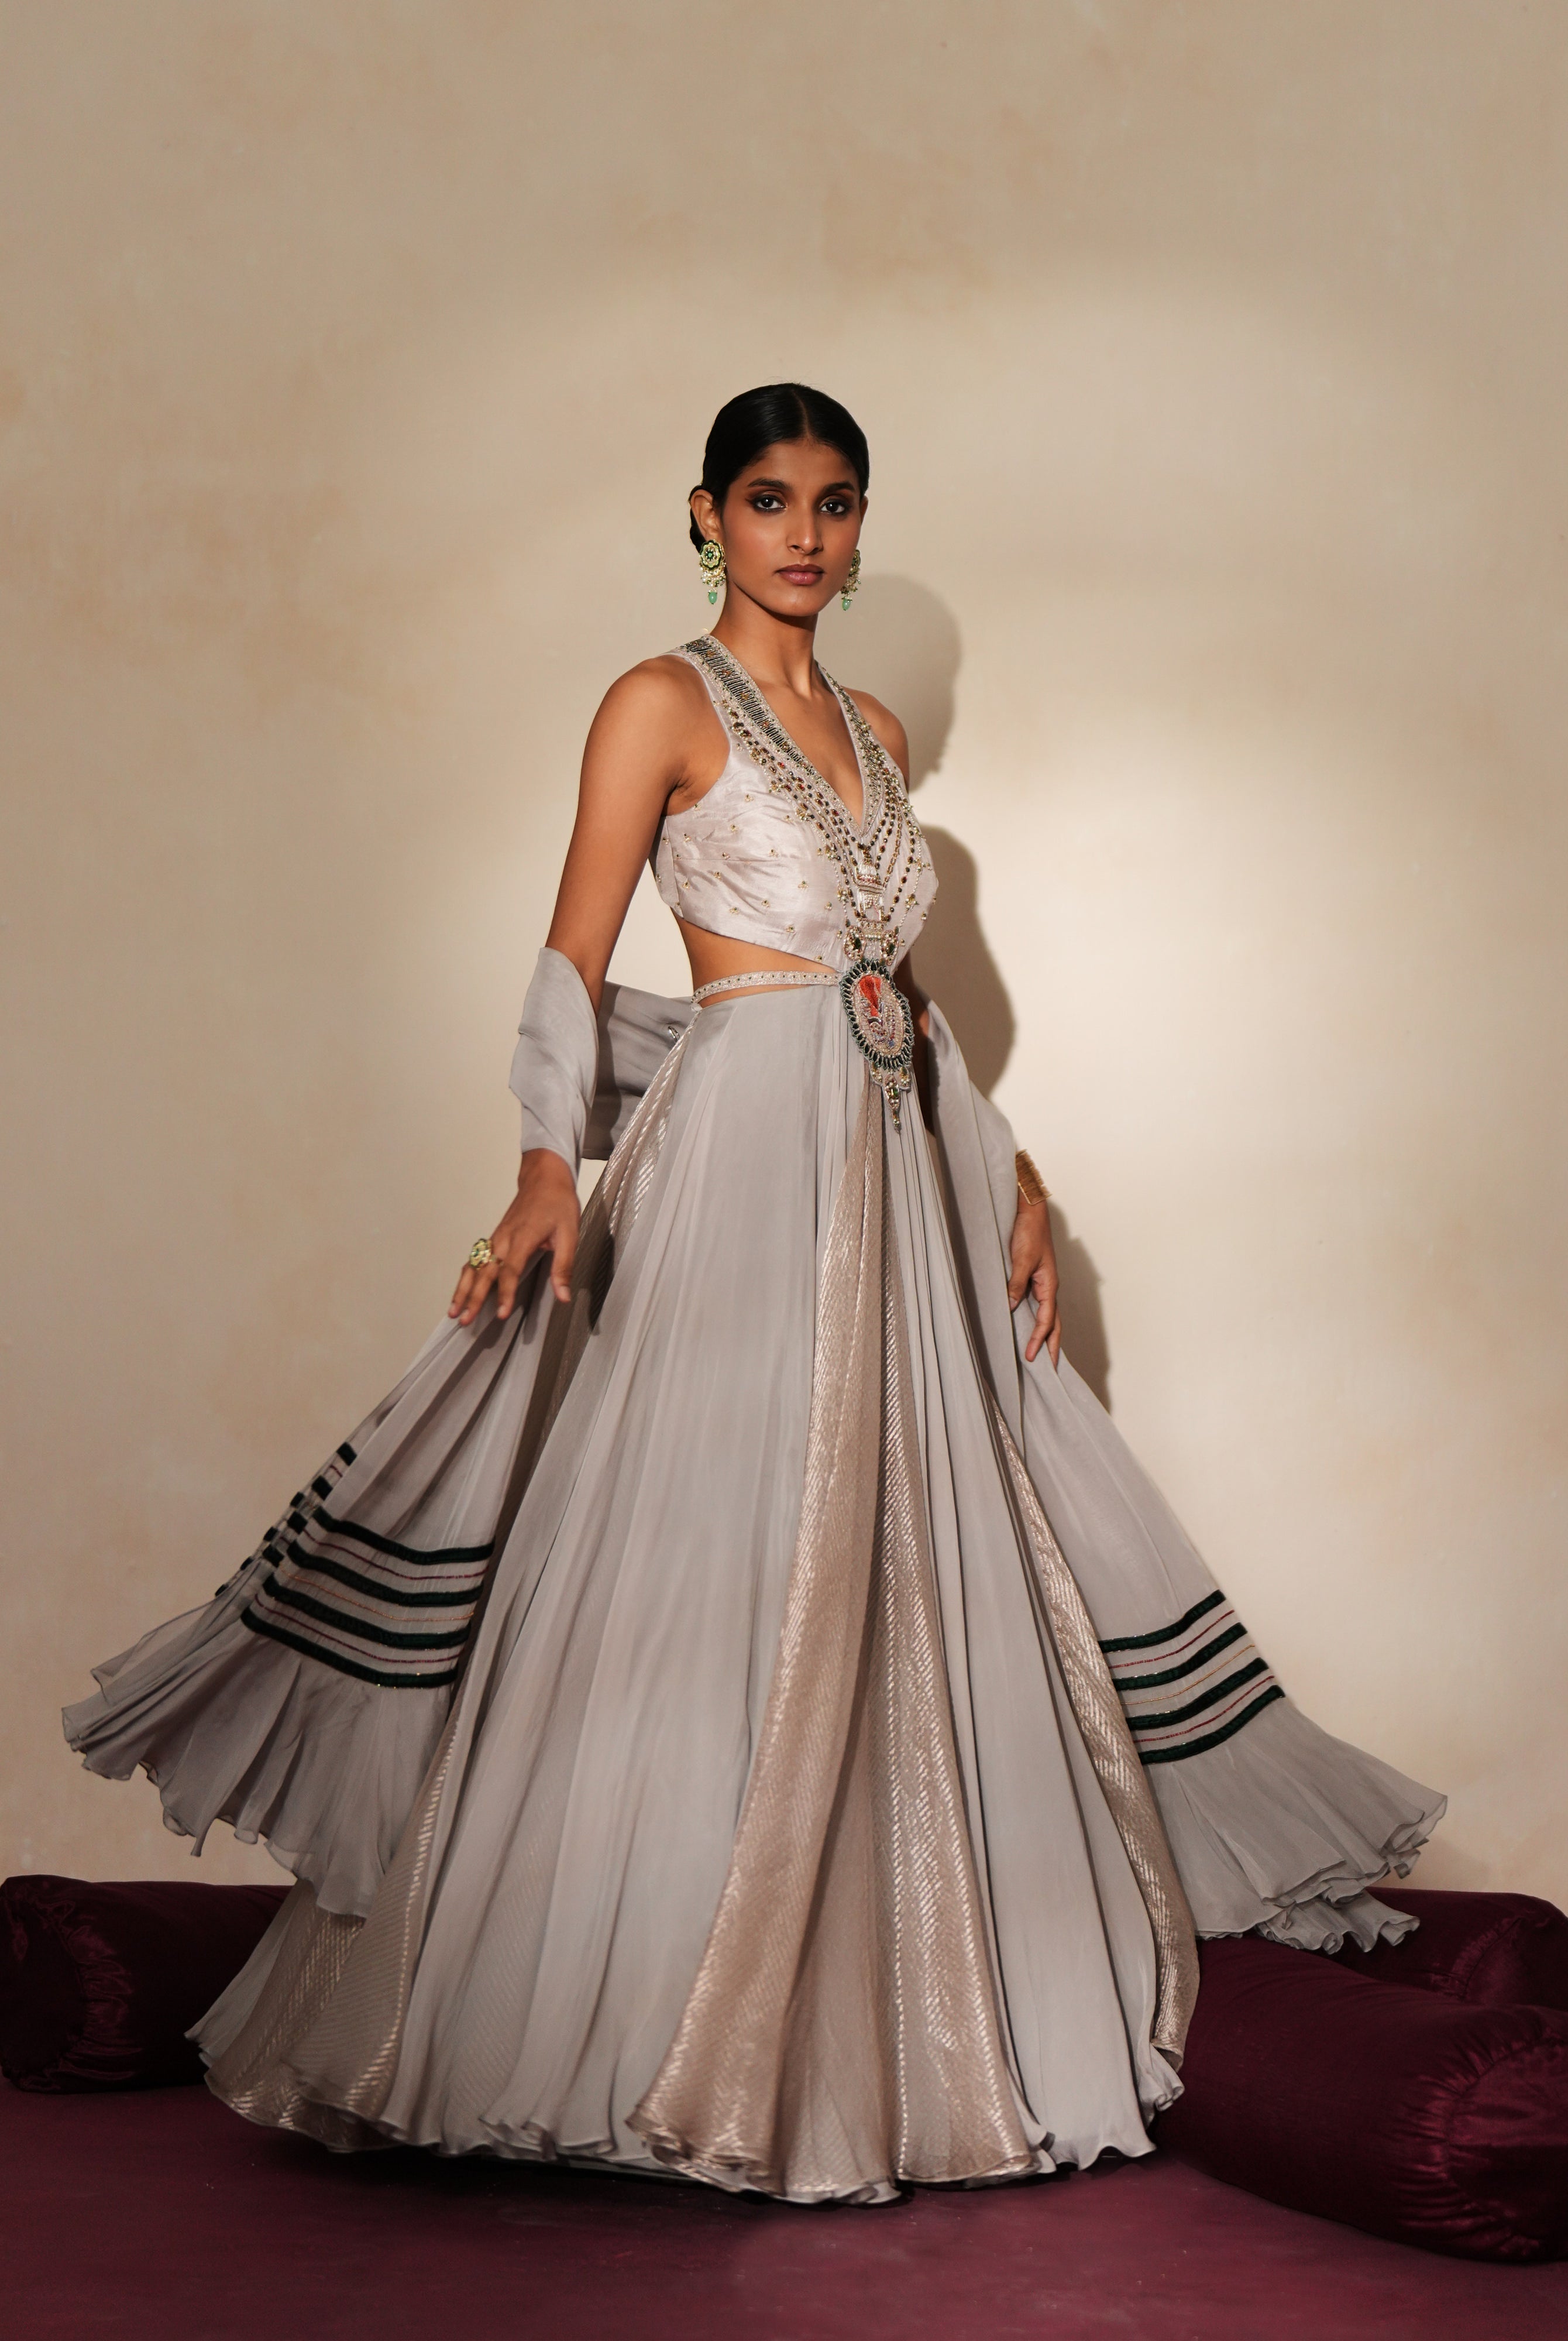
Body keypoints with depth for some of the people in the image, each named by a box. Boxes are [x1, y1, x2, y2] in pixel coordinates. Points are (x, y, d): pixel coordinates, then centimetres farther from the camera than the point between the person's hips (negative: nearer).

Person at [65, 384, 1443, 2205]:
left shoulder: (876, 733, 17)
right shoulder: (664, 706, -2)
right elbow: (574, 961, -8)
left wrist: (1007, 1175, 15)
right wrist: (551, 1168, -21)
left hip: (893, 1172, 7)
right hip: (736, 1161, -7)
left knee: (907, 1572, 9)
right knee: (702, 1577, -8)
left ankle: (881, 2015, 21)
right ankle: (625, 2027, 2)